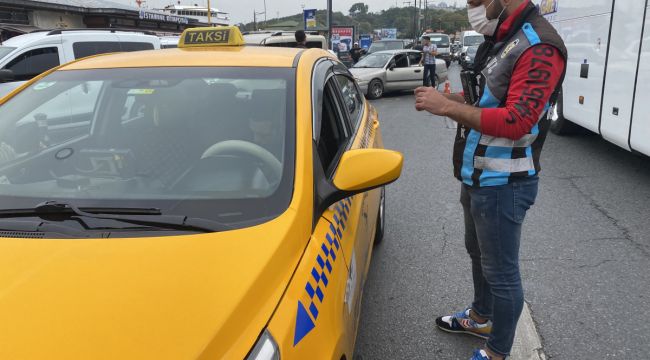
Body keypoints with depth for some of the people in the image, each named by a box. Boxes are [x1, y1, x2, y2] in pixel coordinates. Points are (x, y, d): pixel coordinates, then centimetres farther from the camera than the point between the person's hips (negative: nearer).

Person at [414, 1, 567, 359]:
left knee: (501, 272, 5)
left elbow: (516, 121, -28)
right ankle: (480, 317, 46)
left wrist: (447, 107, -25)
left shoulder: (539, 47, -20)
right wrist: (445, 97, 0)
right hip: (477, 178, 10)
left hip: (503, 185, -9)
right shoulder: (498, 39, 10)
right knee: (478, 254, 25)